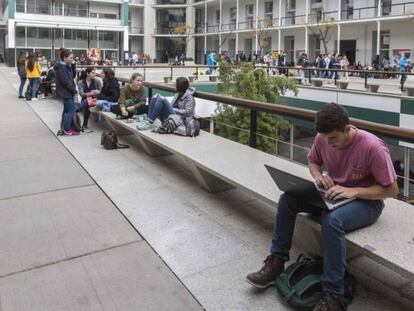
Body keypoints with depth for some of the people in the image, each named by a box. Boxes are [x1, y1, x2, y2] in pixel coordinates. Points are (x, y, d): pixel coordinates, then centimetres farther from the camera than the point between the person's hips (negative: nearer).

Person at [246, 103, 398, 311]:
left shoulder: (372, 147, -25)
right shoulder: (323, 138, -9)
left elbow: (391, 189, -19)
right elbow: (313, 161, 12)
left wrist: (353, 191, -30)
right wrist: (318, 175, -12)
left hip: (367, 202, -6)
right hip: (333, 195, 6)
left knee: (332, 220, -37)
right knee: (288, 198, -14)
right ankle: (276, 262, -6)